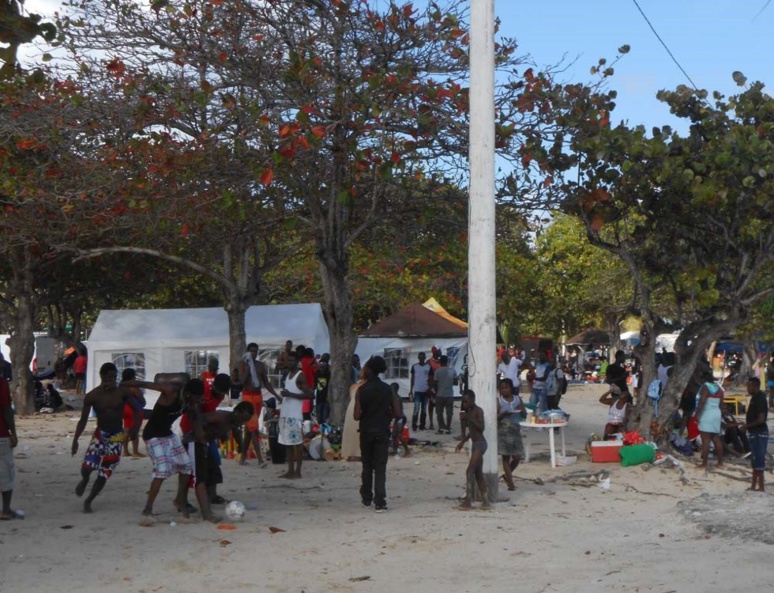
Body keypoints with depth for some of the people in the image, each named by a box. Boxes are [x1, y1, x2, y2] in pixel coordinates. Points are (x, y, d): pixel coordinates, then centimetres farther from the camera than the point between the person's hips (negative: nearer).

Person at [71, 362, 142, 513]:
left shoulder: (122, 392, -10)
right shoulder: (92, 396, -10)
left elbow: (137, 409, -1)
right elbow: (83, 420, -5)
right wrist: (75, 440, -13)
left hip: (117, 437, 1)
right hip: (100, 434, -1)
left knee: (104, 474, 1)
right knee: (87, 467, -19)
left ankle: (88, 501, 23)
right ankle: (84, 480, 19)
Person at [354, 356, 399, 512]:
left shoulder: (362, 390, -9)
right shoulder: (387, 389, 0)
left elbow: (357, 415, -13)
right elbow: (397, 413, -1)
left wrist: (365, 415, 9)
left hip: (366, 431, -1)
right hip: (382, 432, 1)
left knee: (367, 466, 15)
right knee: (380, 467, -1)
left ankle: (367, 498, 24)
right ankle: (379, 502, -9)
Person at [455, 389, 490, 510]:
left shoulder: (478, 411, -12)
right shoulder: (467, 412, 12)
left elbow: (481, 427, -24)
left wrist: (468, 417, -26)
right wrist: (463, 441, 22)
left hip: (480, 444, -10)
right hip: (475, 444, 10)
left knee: (470, 471, -14)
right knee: (478, 473, 12)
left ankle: (468, 501, -15)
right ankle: (485, 500, 17)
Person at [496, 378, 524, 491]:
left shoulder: (518, 399, 8)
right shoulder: (498, 401, -2)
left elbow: (524, 415, 12)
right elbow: (495, 416, -4)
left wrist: (521, 411, -10)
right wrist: (503, 414, -23)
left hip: (516, 430, 3)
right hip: (503, 431, -3)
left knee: (517, 457, 2)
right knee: (506, 457, 1)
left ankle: (507, 475, 27)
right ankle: (510, 483, 7)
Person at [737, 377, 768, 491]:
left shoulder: (760, 399, -17)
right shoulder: (755, 398, 12)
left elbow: (761, 419, -22)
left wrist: (747, 426, -14)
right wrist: (747, 425, 11)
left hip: (759, 433, -10)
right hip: (754, 433, 10)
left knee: (758, 459, -6)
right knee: (755, 460, 13)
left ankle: (761, 486, -3)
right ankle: (754, 485, 19)